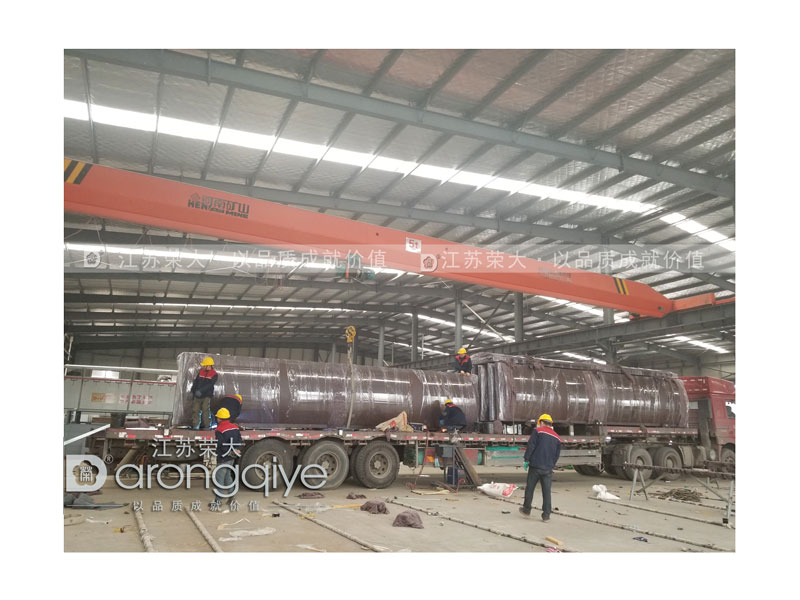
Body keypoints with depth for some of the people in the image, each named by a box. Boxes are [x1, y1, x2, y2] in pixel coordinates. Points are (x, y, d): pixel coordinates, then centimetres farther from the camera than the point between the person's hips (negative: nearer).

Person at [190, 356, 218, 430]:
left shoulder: (214, 375, -6)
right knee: (195, 410, 6)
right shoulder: (201, 372, 12)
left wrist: (201, 391, -27)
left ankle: (205, 426, -5)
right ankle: (195, 426, 17)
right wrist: (192, 391, 16)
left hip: (206, 396, -5)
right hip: (197, 396, 5)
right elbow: (196, 382, 18)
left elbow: (209, 385, -17)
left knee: (205, 410, -10)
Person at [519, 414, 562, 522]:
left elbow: (530, 446, -10)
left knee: (530, 488, 10)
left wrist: (526, 460, -4)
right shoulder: (557, 438, 12)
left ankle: (526, 510, 20)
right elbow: (557, 455, 15)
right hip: (548, 469, 4)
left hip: (535, 466, -4)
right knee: (546, 491, 7)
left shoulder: (538, 431, -3)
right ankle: (546, 515, 6)